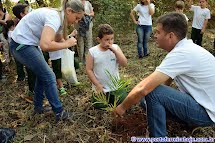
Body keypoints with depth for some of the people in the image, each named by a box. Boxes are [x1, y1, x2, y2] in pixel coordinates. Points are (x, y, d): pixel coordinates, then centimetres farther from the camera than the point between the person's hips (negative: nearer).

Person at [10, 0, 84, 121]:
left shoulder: (59, 18, 5)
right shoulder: (55, 18, -26)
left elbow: (58, 40, 9)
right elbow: (45, 45, -40)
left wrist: (68, 42, -12)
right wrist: (67, 44, -26)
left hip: (29, 43, 10)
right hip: (22, 45, -10)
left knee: (43, 74, 18)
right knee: (49, 77, -4)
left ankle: (38, 107, 33)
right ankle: (59, 112, 8)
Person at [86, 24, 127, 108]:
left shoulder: (116, 48, -5)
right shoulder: (92, 51, -12)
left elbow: (124, 64, -12)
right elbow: (89, 70, -9)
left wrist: (115, 51, -23)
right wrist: (97, 85, -12)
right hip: (100, 88, -1)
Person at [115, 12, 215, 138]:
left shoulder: (181, 54, -27)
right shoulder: (185, 48, 3)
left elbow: (143, 89, -28)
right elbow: (164, 82, 7)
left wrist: (123, 107, -10)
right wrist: (132, 99, 6)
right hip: (203, 102, 9)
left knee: (152, 92, -22)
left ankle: (158, 137, -6)